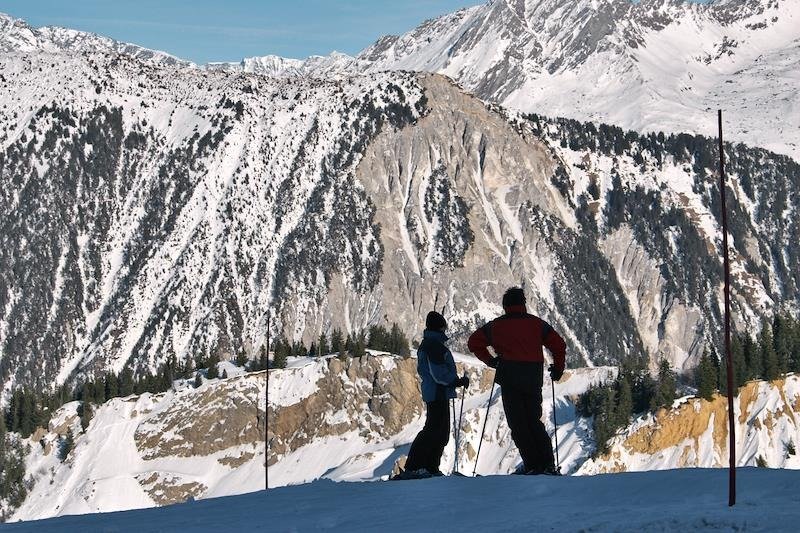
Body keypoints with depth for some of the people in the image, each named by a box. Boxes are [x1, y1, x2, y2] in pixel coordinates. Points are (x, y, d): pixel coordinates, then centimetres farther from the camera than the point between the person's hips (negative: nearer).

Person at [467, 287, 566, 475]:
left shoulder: (496, 326, 7)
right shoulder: (537, 323, 8)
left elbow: (473, 342, 7)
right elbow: (559, 345, 3)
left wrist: (491, 361, 13)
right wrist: (558, 369, 16)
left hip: (510, 379, -2)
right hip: (534, 380, 2)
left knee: (518, 423, 2)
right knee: (534, 421, 14)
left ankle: (532, 464, -6)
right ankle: (548, 464, 5)